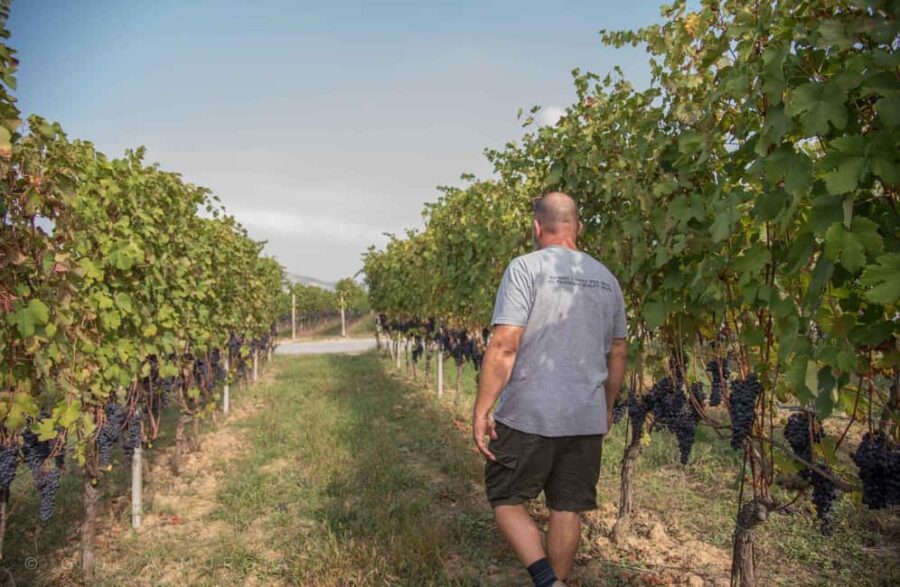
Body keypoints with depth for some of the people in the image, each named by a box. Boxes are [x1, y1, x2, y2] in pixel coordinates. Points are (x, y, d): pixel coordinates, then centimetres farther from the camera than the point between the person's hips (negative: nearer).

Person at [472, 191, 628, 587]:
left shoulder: (526, 267, -9)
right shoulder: (606, 278, 9)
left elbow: (504, 346, -17)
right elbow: (618, 353, 14)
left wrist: (482, 410, -12)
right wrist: (606, 407, 26)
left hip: (529, 417, -5)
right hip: (588, 419, 5)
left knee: (506, 500, 11)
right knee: (567, 509, 15)